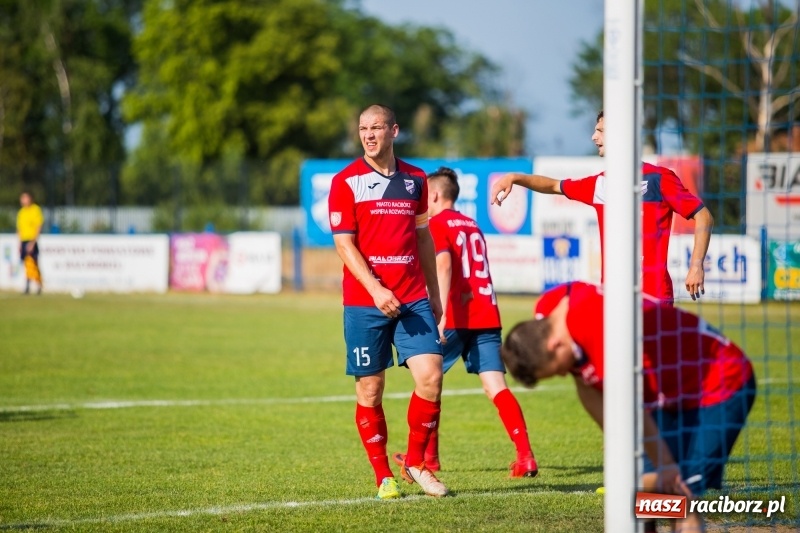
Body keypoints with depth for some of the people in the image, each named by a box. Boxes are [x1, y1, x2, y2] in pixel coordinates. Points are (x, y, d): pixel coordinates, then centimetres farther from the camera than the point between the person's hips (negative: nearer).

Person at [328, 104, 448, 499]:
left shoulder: (414, 180, 11)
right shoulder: (346, 182, -2)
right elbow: (344, 244, -8)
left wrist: (434, 293, 18)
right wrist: (375, 289, -19)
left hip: (413, 299, 3)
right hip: (364, 303, -3)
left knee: (430, 376, -10)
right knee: (370, 389, 1)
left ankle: (416, 462, 8)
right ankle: (383, 476, 13)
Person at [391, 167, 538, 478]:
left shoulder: (437, 224, -1)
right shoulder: (472, 226, 20)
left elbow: (444, 265, -17)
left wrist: (441, 314, -24)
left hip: (456, 318, -6)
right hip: (487, 315, 6)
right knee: (496, 386, -3)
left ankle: (428, 455, 17)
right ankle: (525, 456, -17)